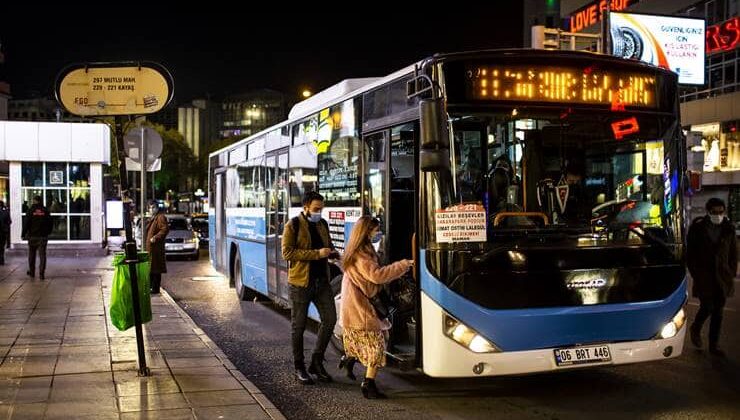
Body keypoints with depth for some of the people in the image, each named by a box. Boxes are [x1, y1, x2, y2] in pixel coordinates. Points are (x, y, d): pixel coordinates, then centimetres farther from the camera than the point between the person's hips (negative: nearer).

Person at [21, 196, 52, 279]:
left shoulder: (31, 211, -6)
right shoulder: (45, 210, 1)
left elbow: (26, 224, -9)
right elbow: (51, 223, 6)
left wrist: (23, 234, -2)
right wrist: (47, 232, 19)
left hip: (33, 236, -1)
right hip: (43, 237, 1)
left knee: (32, 255, 14)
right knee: (42, 255, 1)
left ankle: (32, 272, 24)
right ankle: (41, 273, -6)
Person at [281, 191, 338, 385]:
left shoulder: (322, 224, 12)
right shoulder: (293, 225, -7)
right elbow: (287, 252, -17)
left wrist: (332, 252, 1)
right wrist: (317, 254, -21)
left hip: (322, 280, 5)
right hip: (301, 282, -5)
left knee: (330, 319, 1)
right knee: (298, 325, 4)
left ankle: (317, 362, 16)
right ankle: (299, 368, 17)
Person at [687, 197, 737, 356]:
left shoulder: (728, 229, 2)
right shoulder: (697, 228, -5)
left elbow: (733, 253, 10)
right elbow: (690, 254, -1)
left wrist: (731, 273, 3)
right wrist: (696, 274, -5)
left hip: (723, 276, 3)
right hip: (704, 276, -3)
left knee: (718, 311, 6)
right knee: (707, 307, -8)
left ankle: (714, 344, 15)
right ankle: (695, 330, 22)